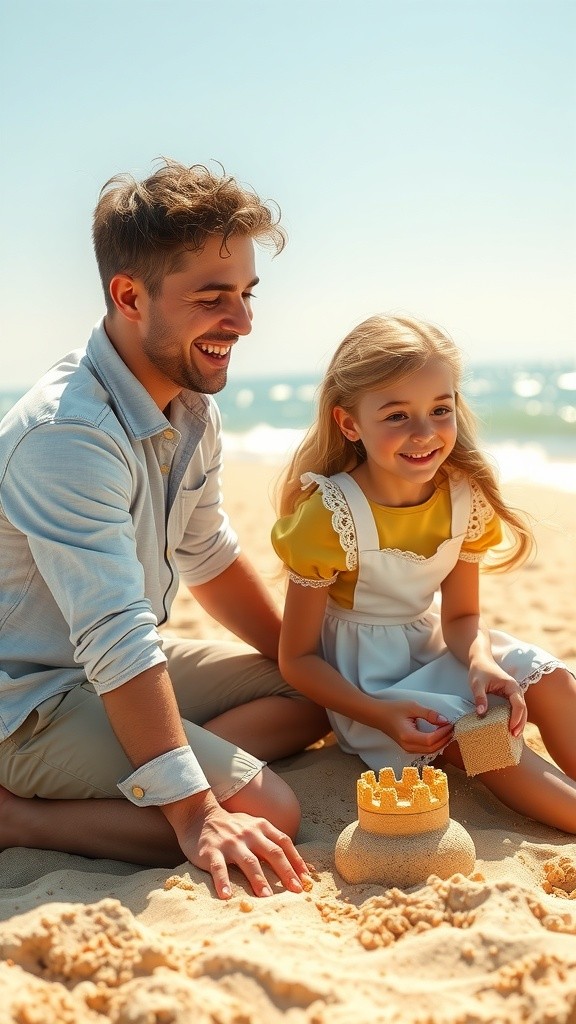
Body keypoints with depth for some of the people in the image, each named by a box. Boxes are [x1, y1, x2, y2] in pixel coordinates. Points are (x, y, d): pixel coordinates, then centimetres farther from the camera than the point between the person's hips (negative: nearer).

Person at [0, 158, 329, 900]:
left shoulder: (192, 408, 1)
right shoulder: (66, 434, -28)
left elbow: (209, 558, 14)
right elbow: (116, 643, -32)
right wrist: (196, 813, -33)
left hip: (124, 668, 10)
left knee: (310, 698, 9)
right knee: (270, 814, -20)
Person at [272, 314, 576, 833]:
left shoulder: (465, 498, -10)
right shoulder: (330, 516, -24)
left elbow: (461, 616, -1)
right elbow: (297, 658, -17)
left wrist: (482, 665, -24)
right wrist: (381, 715, -28)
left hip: (433, 648, 6)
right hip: (363, 678, -5)